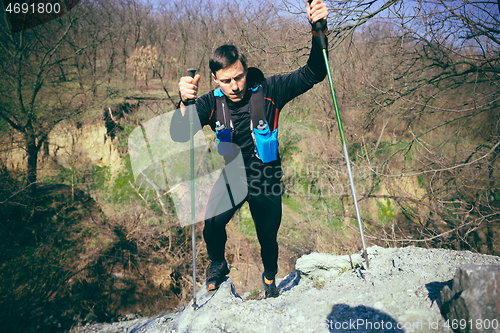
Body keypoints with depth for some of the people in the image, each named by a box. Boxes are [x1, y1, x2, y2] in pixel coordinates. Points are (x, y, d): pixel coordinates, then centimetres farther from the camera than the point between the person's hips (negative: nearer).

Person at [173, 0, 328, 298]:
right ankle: (218, 264, 19)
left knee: (268, 237, 12)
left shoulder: (268, 91, -14)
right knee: (212, 226, -18)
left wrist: (318, 31, -32)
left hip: (266, 180, -1)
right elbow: (179, 135, -19)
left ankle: (270, 277, 46)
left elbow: (313, 74, -16)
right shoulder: (212, 102, -10)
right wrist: (185, 103, -40)